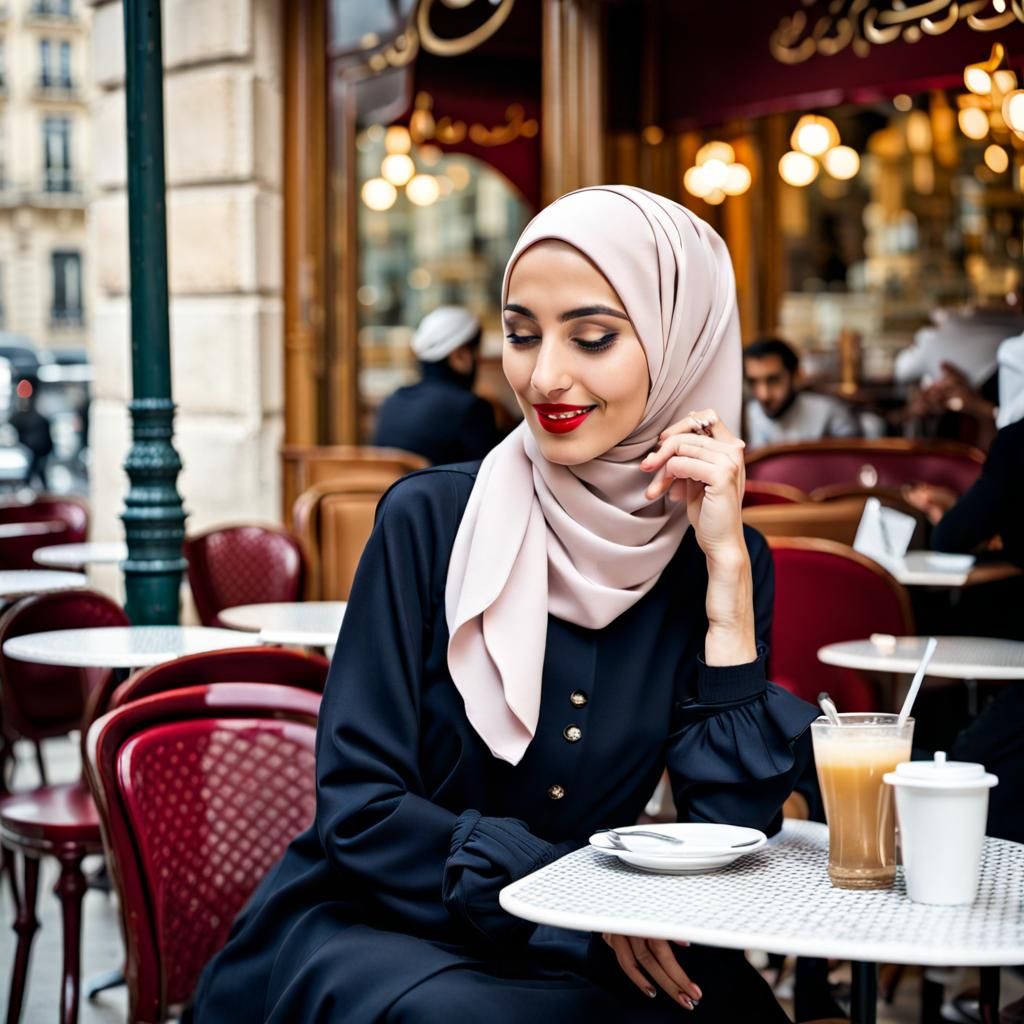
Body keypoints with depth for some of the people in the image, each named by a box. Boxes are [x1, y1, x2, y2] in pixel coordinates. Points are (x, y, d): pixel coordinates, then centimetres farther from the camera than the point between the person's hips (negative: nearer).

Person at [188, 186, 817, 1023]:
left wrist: (727, 570, -15)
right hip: (367, 926, -2)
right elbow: (357, 810, -12)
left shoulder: (723, 562, -3)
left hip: (568, 952, 3)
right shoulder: (434, 519, -10)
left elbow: (730, 843, -12)